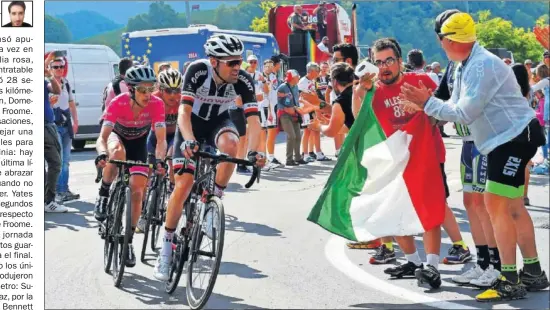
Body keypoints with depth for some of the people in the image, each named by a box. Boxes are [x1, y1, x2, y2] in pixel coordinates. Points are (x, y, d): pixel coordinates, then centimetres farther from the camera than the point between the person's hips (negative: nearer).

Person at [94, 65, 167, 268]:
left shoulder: (156, 104, -29)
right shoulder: (118, 103, -32)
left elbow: (161, 139, -33)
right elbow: (103, 137, -35)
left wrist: (159, 160, -52)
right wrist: (102, 154, -57)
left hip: (138, 144, 1)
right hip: (117, 137, -1)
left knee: (137, 192, -10)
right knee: (117, 152, -40)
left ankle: (129, 241, 4)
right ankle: (103, 195, -19)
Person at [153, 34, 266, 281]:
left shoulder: (243, 80, -25)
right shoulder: (197, 71, -31)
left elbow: (253, 119, -30)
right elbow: (184, 111, -37)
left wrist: (253, 151, -47)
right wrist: (189, 141, -54)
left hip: (219, 122, 2)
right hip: (192, 124, -2)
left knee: (229, 144, -36)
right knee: (183, 185, -12)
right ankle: (166, 248, 2)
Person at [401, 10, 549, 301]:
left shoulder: (483, 65, -23)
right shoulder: (465, 67, 9)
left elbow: (464, 113, -23)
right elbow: (456, 107, 13)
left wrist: (428, 103, -15)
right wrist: (422, 108, 2)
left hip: (516, 136, -11)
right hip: (505, 140, 11)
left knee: (496, 203, -14)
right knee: (511, 206, 14)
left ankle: (510, 281, -10)